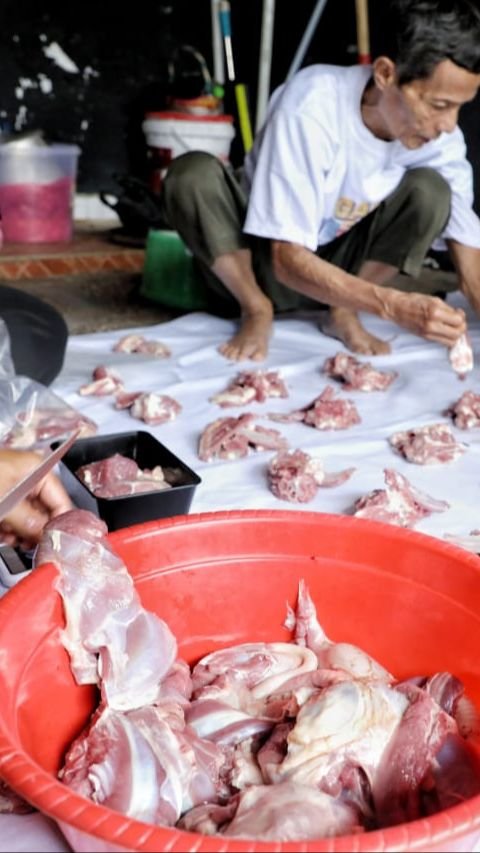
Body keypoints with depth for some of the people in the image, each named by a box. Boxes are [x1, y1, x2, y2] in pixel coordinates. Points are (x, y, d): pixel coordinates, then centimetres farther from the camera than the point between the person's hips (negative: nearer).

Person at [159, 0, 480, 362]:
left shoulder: (441, 138, -16)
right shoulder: (311, 106, -29)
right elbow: (288, 259, -29)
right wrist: (393, 305, -42)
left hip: (341, 267, 3)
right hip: (269, 264, -2)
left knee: (430, 190, -22)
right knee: (192, 174, -32)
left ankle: (343, 314, -8)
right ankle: (256, 311, -11)